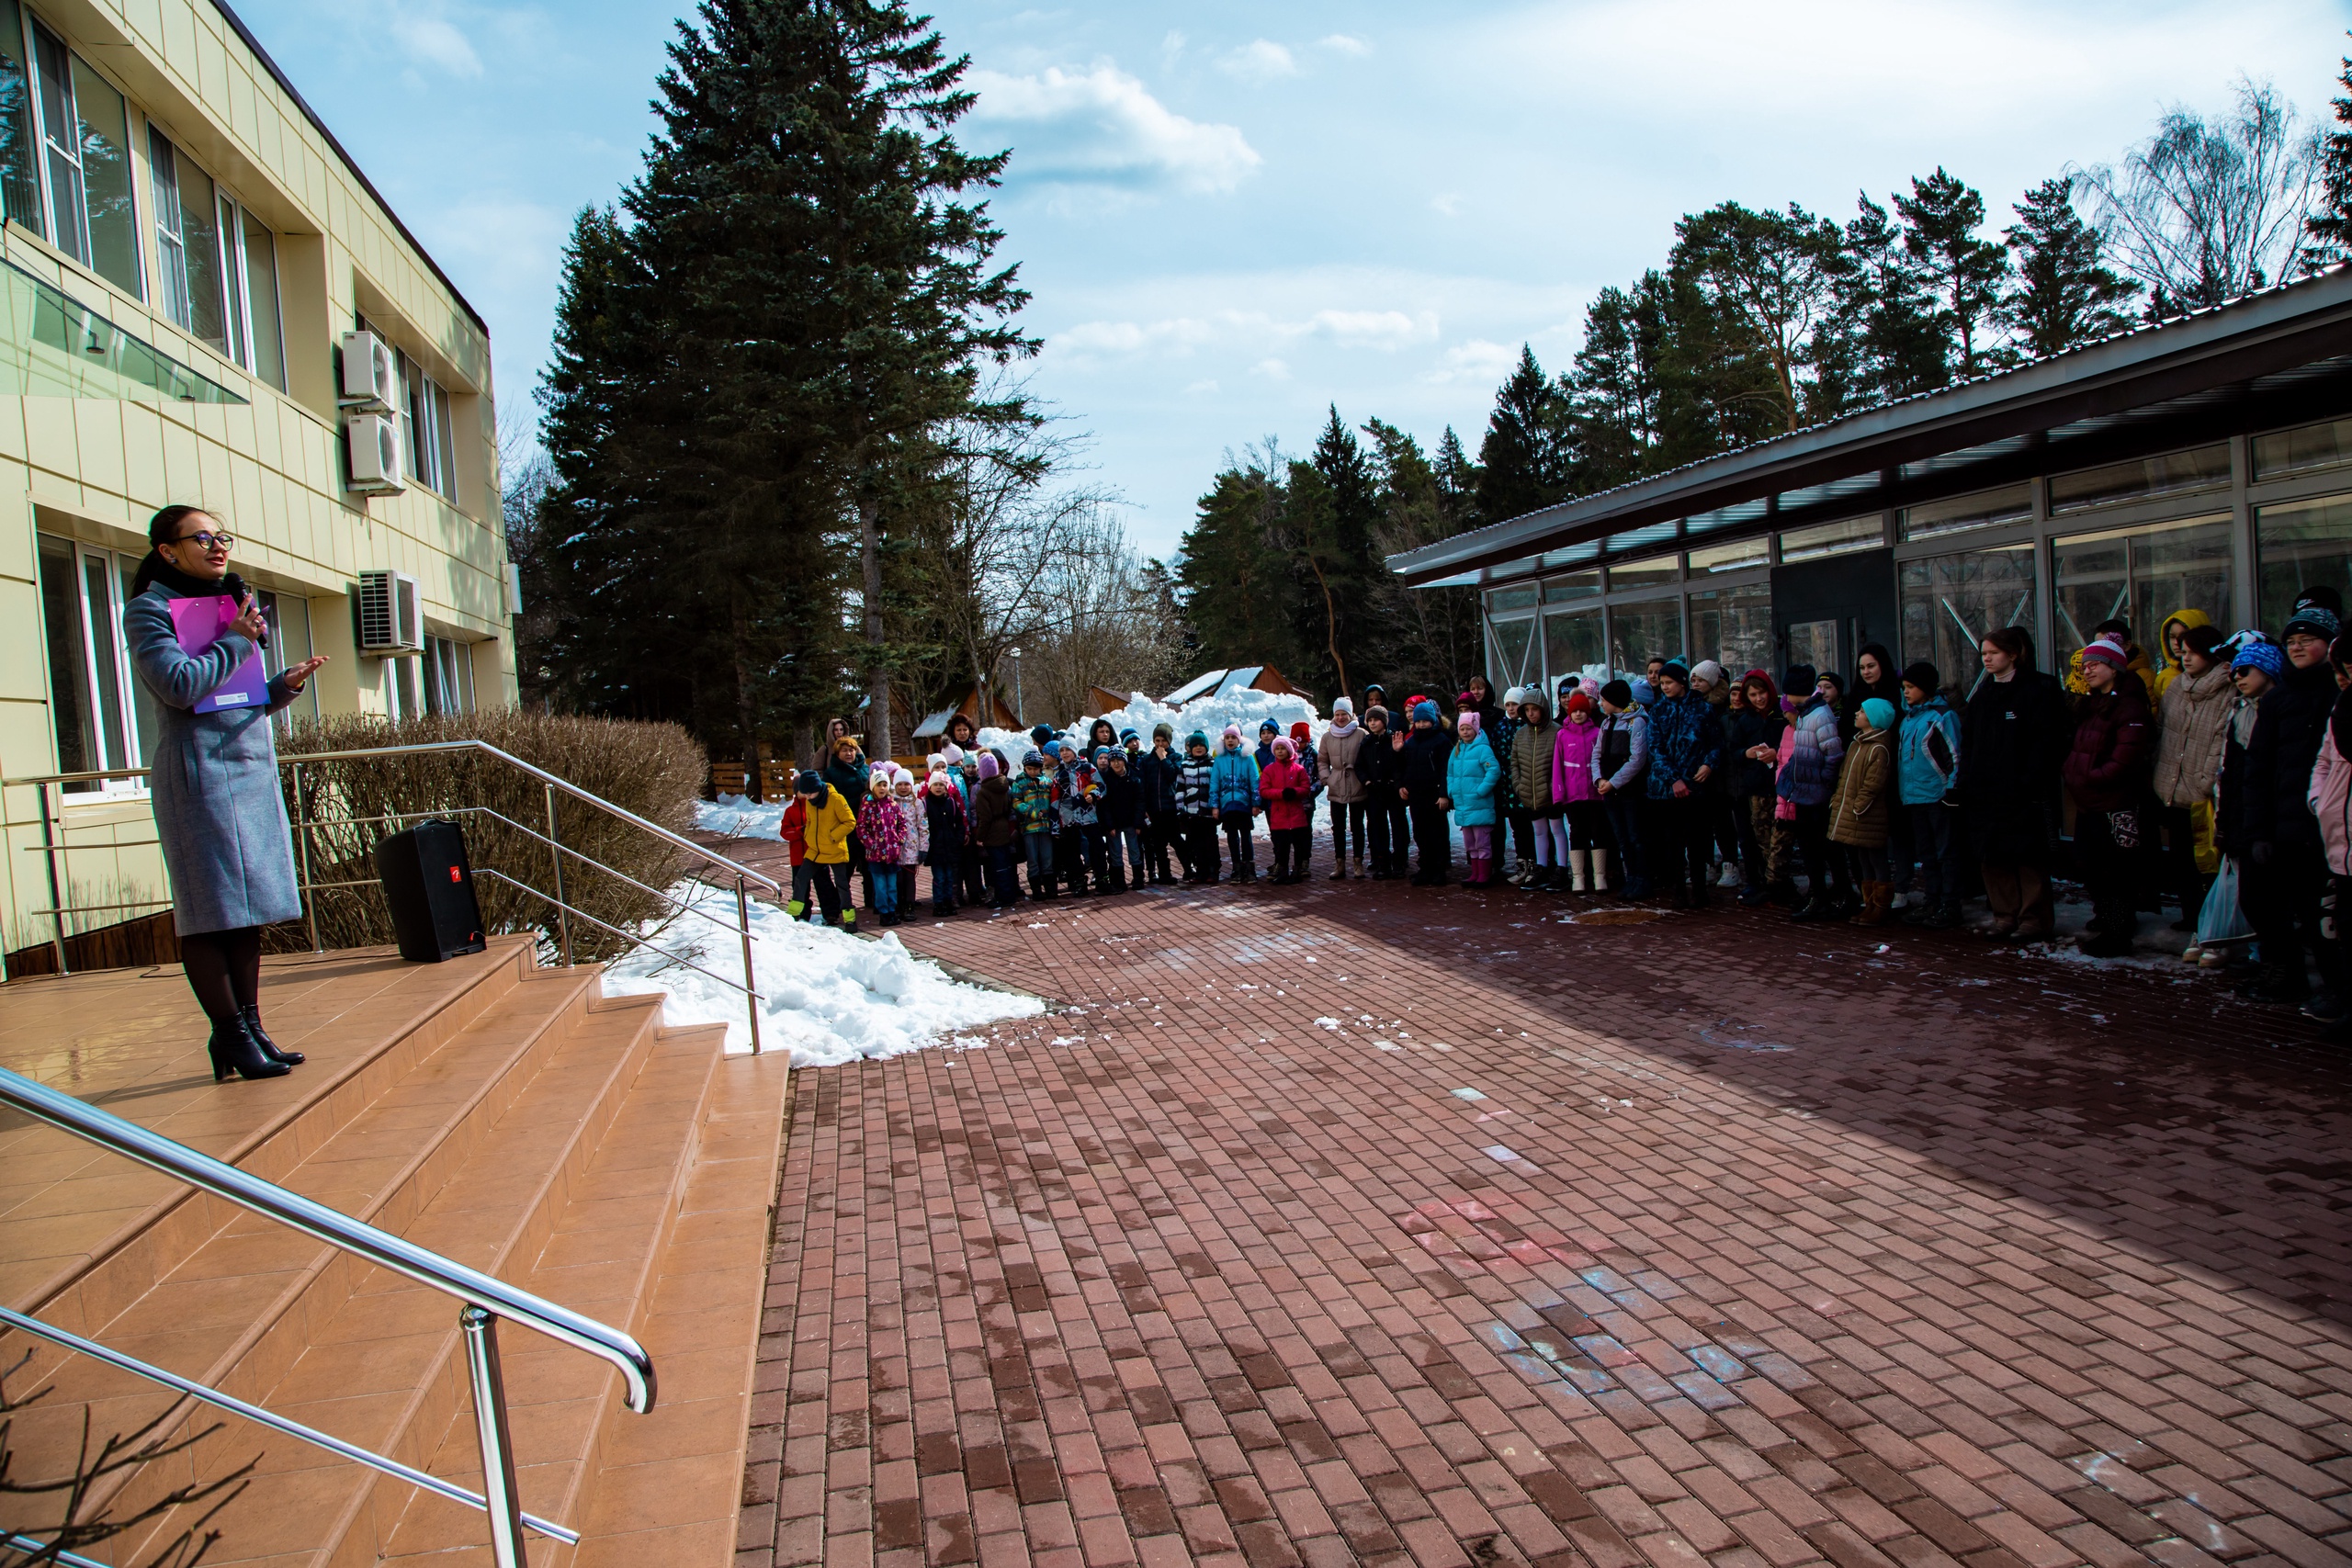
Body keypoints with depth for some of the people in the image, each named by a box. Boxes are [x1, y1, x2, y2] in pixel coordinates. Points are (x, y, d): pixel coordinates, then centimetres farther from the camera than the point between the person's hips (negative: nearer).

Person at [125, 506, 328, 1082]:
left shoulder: (231, 606, 20)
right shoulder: (149, 610, -2)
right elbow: (180, 685, -19)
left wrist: (286, 684, 3)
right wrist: (237, 641, -8)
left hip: (253, 768, 8)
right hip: (200, 770, -8)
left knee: (249, 905, 9)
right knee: (211, 909, -5)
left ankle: (250, 1026, 15)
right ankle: (229, 1033, 2)